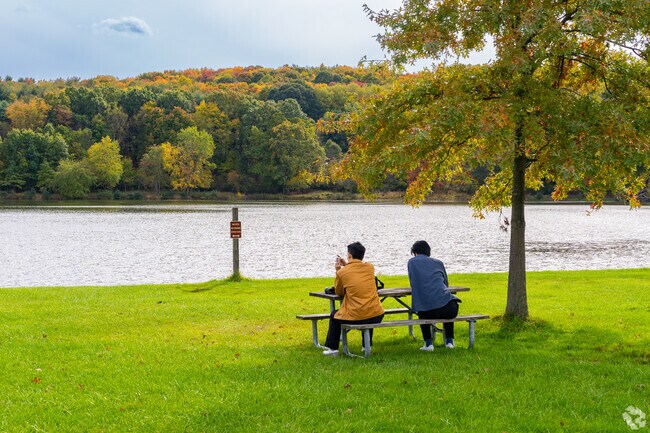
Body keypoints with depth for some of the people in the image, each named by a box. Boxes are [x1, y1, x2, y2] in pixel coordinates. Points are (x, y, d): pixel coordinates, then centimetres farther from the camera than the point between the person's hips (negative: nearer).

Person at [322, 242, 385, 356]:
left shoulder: (342, 272, -5)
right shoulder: (370, 267, 5)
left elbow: (339, 292, 13)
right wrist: (346, 265, 27)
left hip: (355, 318, -3)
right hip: (376, 317, 4)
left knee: (334, 316, 27)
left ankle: (332, 348, 28)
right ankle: (367, 345, 43)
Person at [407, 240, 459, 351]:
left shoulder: (412, 262, 12)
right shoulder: (438, 262, 18)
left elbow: (413, 284, 19)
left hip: (427, 313, -2)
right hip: (448, 309, 2)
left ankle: (428, 343, 20)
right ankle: (449, 340, 32)